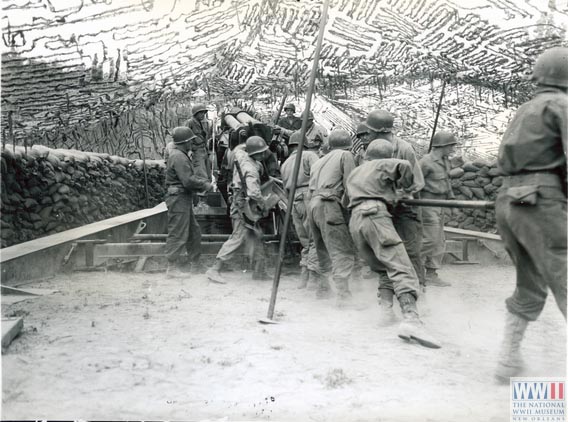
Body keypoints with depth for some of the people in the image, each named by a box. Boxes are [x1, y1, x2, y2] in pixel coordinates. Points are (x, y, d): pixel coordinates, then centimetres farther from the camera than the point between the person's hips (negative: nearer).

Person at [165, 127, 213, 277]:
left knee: (194, 232, 16)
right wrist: (205, 186, -11)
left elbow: (191, 175, 19)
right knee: (178, 234, -4)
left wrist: (205, 181, 5)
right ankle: (172, 267, 3)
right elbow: (188, 181, -24)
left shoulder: (181, 155, 16)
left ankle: (194, 263, 24)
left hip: (184, 199, 11)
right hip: (178, 198, -11)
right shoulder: (178, 157, -19)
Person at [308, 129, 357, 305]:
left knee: (324, 251, 20)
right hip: (329, 205, -7)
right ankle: (343, 294, -22)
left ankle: (322, 288, 29)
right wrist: (345, 205, 4)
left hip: (312, 205, 7)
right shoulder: (346, 155, 8)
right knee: (343, 251, -11)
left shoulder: (319, 161, 27)